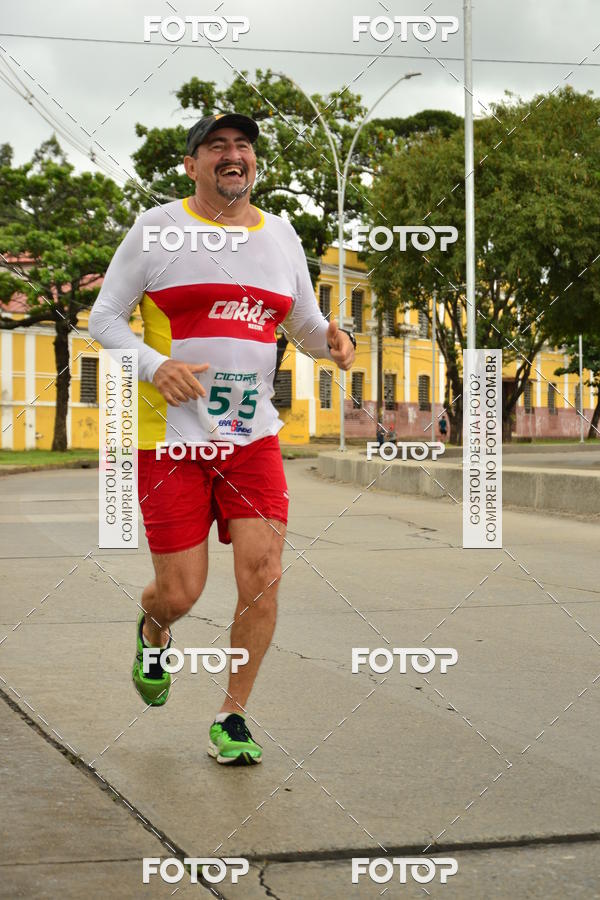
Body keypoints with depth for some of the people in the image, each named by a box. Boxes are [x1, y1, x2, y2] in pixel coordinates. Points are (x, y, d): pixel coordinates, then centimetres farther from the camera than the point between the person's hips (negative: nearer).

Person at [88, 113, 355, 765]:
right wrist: (154, 366, -18)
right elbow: (103, 317, 1)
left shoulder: (280, 235, 11)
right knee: (180, 592, -2)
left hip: (253, 436, 3)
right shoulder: (157, 229, -1)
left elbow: (305, 325, 20)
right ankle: (152, 633, 38)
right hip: (169, 438, -3)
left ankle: (231, 720, 9)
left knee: (263, 573, -9)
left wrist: (331, 339, -4)